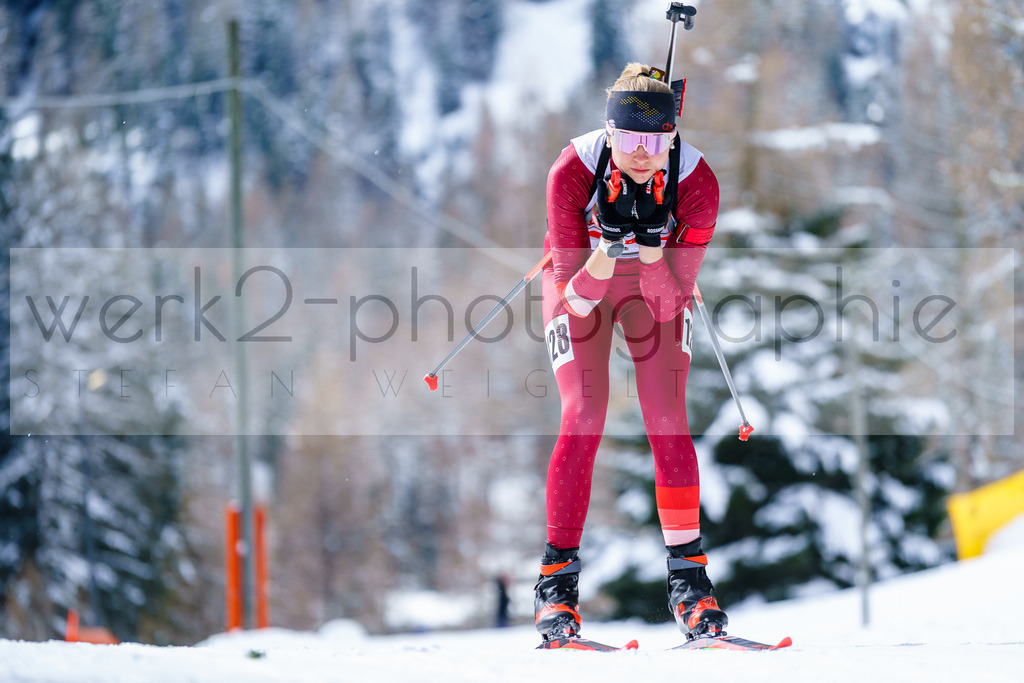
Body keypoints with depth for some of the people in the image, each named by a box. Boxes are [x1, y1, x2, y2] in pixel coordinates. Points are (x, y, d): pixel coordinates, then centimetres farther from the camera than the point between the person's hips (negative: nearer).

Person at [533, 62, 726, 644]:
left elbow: (674, 298, -25)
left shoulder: (696, 182, -28)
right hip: (582, 277, -1)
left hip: (658, 284, 1)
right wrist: (601, 260, -47)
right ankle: (559, 578, -7)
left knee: (668, 422, -11)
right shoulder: (573, 171, -31)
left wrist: (653, 258, -43)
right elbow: (575, 288, -27)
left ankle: (689, 574, -4)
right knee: (584, 416, -14)